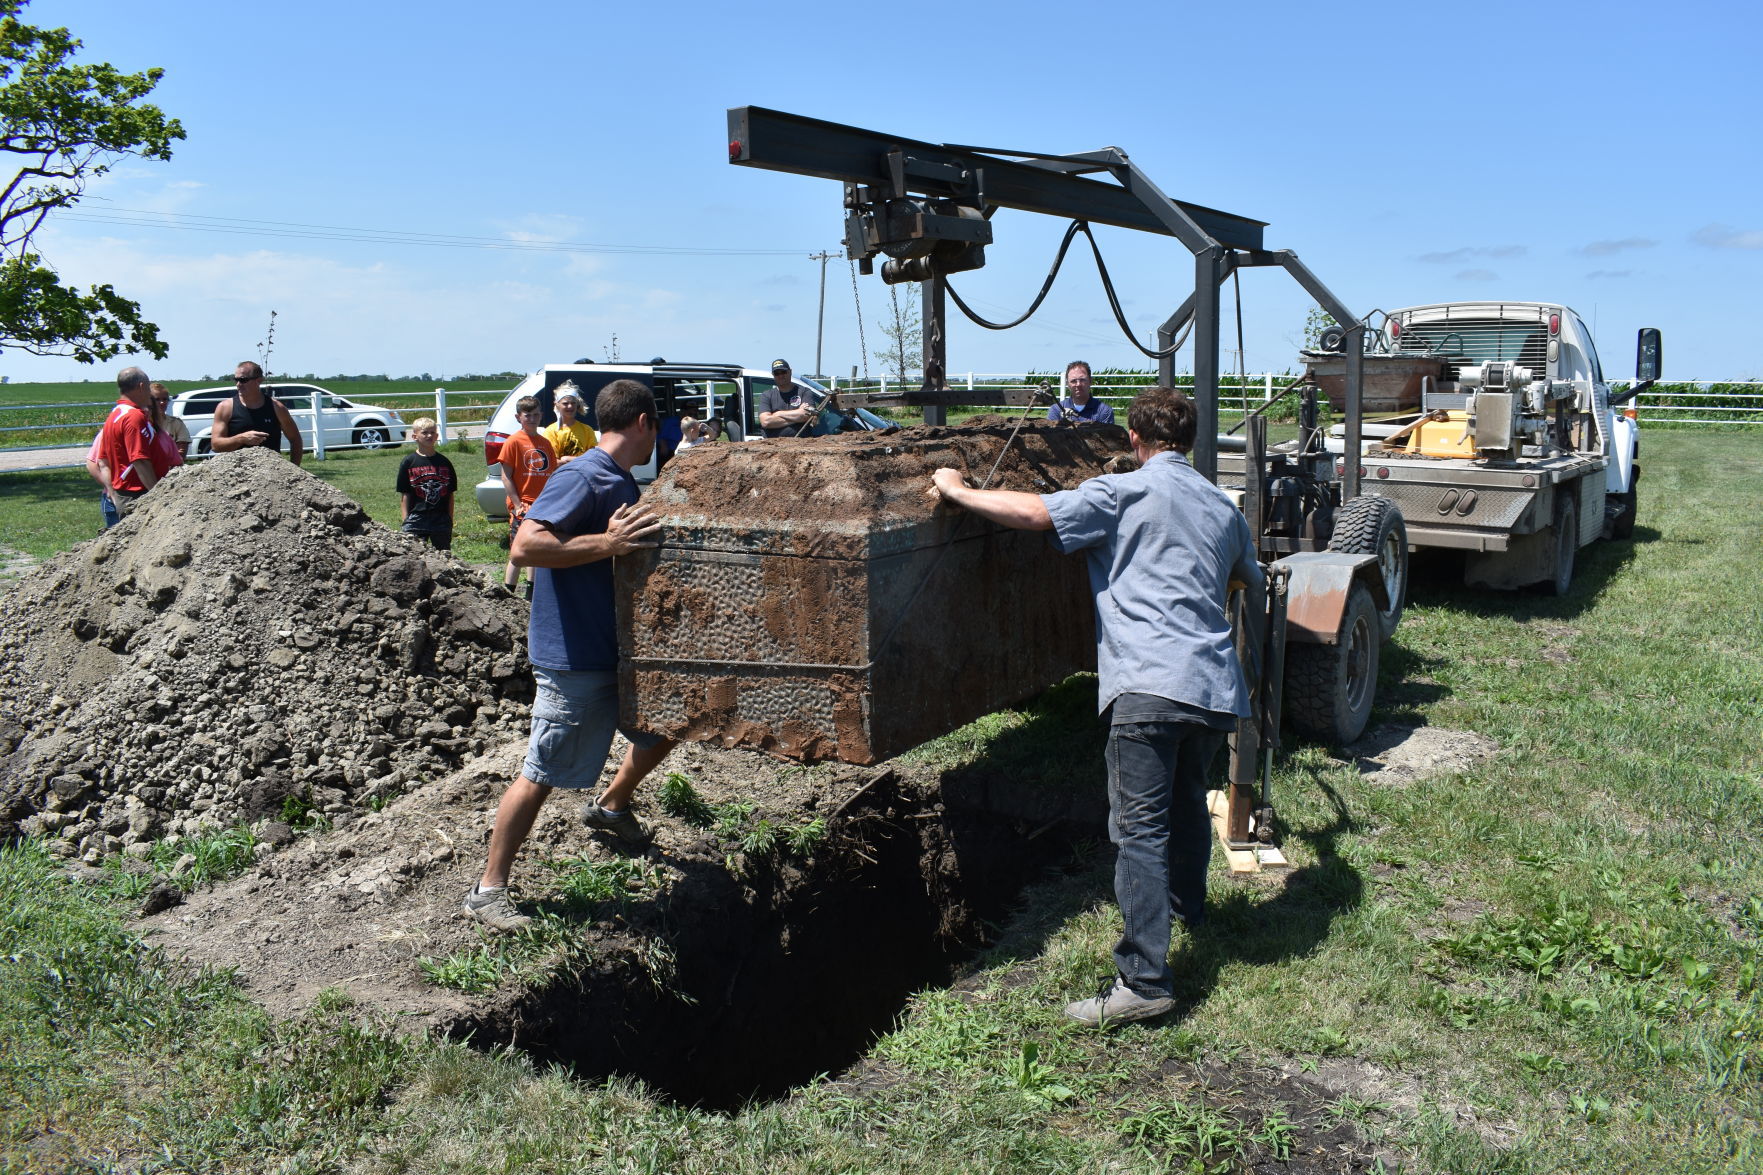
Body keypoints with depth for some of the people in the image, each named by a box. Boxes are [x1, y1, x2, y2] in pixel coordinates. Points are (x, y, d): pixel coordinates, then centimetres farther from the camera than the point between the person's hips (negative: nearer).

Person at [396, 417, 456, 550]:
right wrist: (405, 522, -4)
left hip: (442, 520, 3)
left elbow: (450, 494, 10)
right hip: (417, 518, -2)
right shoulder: (408, 462, 1)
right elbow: (404, 495, 1)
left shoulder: (444, 462, 8)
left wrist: (450, 522, 7)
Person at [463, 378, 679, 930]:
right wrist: (607, 543, -31)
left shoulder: (622, 483, 12)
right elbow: (526, 545, -28)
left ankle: (610, 806, 47)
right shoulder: (583, 477, -17)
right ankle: (488, 890, 10)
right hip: (574, 658, -9)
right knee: (540, 775, -3)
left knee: (664, 726, 22)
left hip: (621, 651, 9)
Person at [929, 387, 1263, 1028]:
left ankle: (1144, 979, -13)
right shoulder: (1222, 506, 21)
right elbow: (1252, 578, 40)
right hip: (1217, 687, 8)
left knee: (1140, 829, -9)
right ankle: (1188, 903, 50)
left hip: (1150, 685, -7)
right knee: (1188, 800, 29)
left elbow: (1033, 512, -11)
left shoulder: (1124, 492, 0)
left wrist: (958, 491, 3)